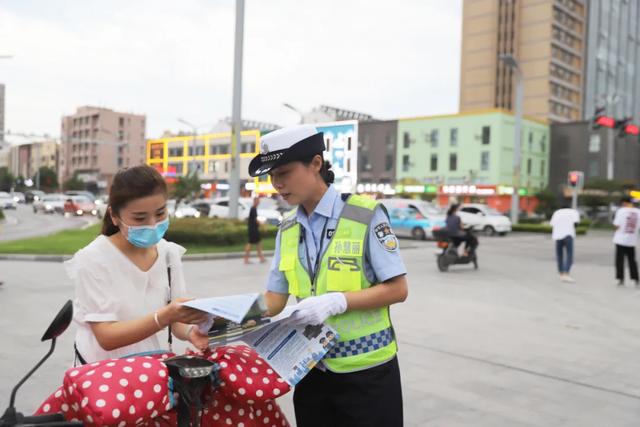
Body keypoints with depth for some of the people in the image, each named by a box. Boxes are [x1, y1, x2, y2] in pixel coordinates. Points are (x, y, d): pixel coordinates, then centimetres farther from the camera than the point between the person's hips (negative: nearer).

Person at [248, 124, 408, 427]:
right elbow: (275, 299, 4)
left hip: (366, 370, -5)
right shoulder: (287, 229, 5)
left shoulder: (366, 215, -13)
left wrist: (336, 302, -25)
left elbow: (397, 289, -13)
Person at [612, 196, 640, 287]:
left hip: (621, 239, -3)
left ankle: (620, 279, 3)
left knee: (620, 260, 4)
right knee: (632, 260, 12)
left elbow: (616, 225, -12)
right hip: (632, 240, 4)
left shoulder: (621, 211, -10)